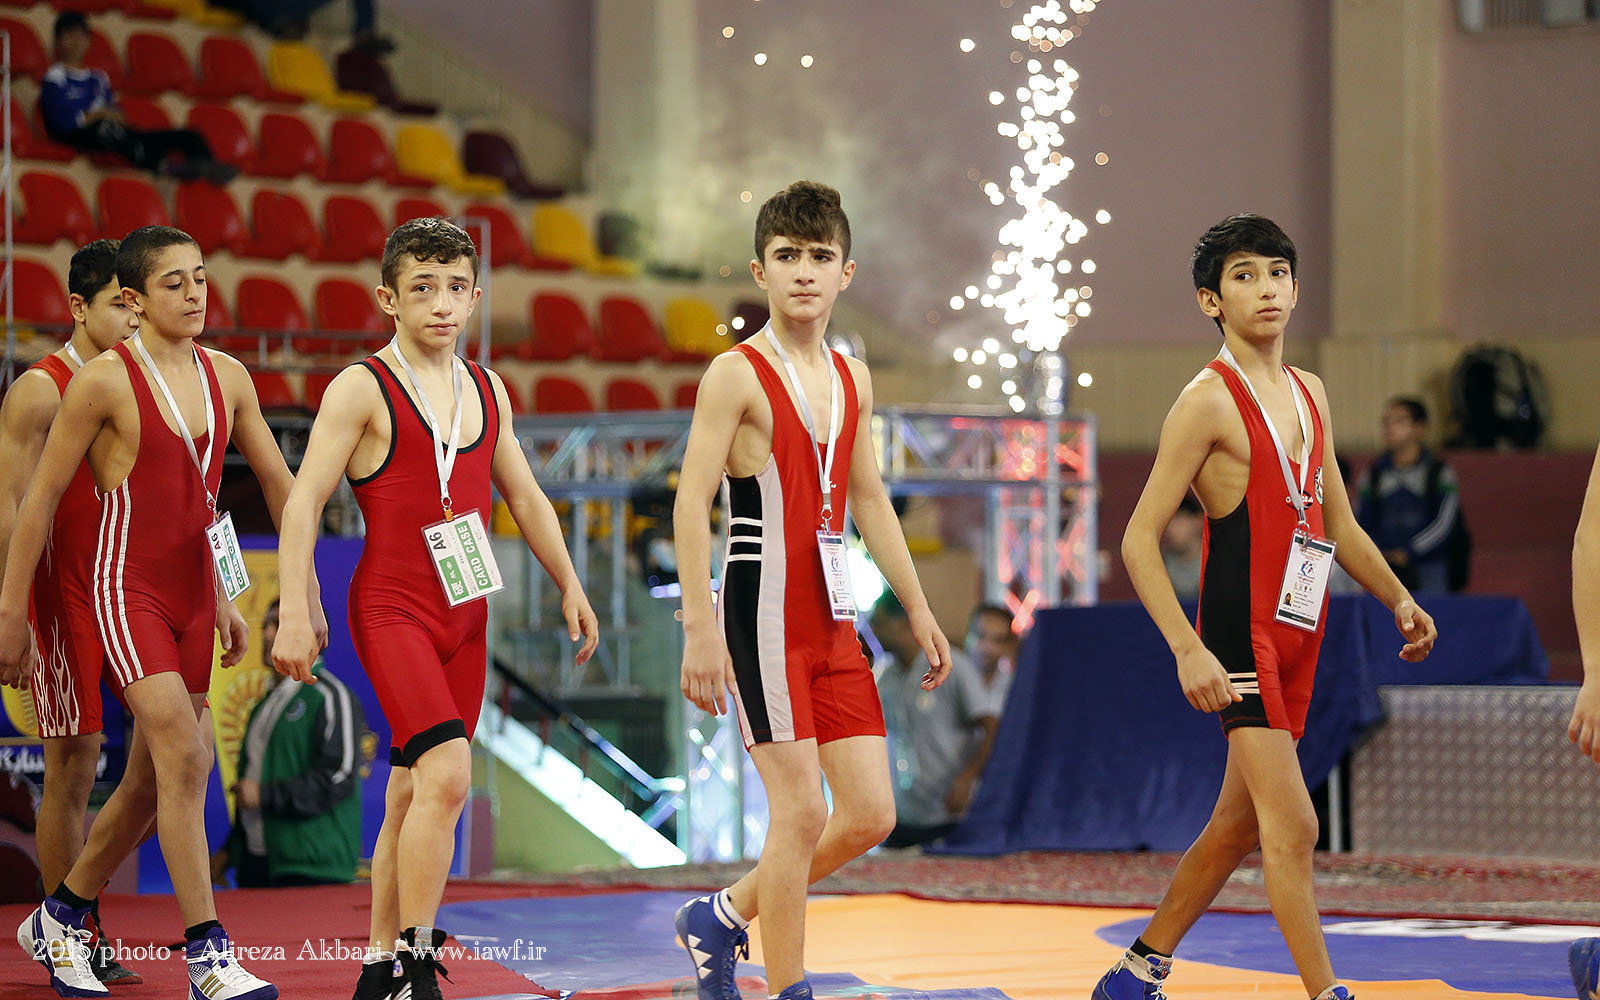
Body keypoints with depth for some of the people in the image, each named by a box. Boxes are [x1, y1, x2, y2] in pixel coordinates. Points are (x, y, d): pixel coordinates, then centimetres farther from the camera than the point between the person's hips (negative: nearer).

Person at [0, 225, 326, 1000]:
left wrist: (304, 592, 13)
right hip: (128, 590, -6)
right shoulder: (103, 381, -10)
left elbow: (278, 484, 15)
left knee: (151, 781, 11)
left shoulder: (226, 377, 7)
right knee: (184, 757, -19)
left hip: (192, 594, 6)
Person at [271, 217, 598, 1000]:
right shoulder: (362, 390, -7)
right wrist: (294, 614, -17)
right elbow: (303, 503, -9)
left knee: (413, 795, 9)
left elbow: (525, 497, 23)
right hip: (391, 610, -6)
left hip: (464, 616, 6)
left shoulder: (487, 390, 12)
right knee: (445, 773, -21)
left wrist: (570, 586, 21)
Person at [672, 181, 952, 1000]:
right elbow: (691, 503, -12)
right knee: (801, 809, -9)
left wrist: (917, 609, 19)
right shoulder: (737, 374, -8)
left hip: (832, 617, 7)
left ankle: (721, 918, 22)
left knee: (871, 815, 4)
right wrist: (699, 627, -19)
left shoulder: (851, 379, 12)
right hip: (763, 610, -7)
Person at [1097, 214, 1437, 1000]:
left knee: (1238, 827, 13)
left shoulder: (1309, 395, 15)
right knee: (1293, 826, -14)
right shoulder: (1208, 400, -9)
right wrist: (1188, 649, -21)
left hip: (1297, 636, 8)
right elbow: (1139, 539, -12)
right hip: (1240, 636, -8)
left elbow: (1337, 524, 26)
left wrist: (1399, 600, 13)